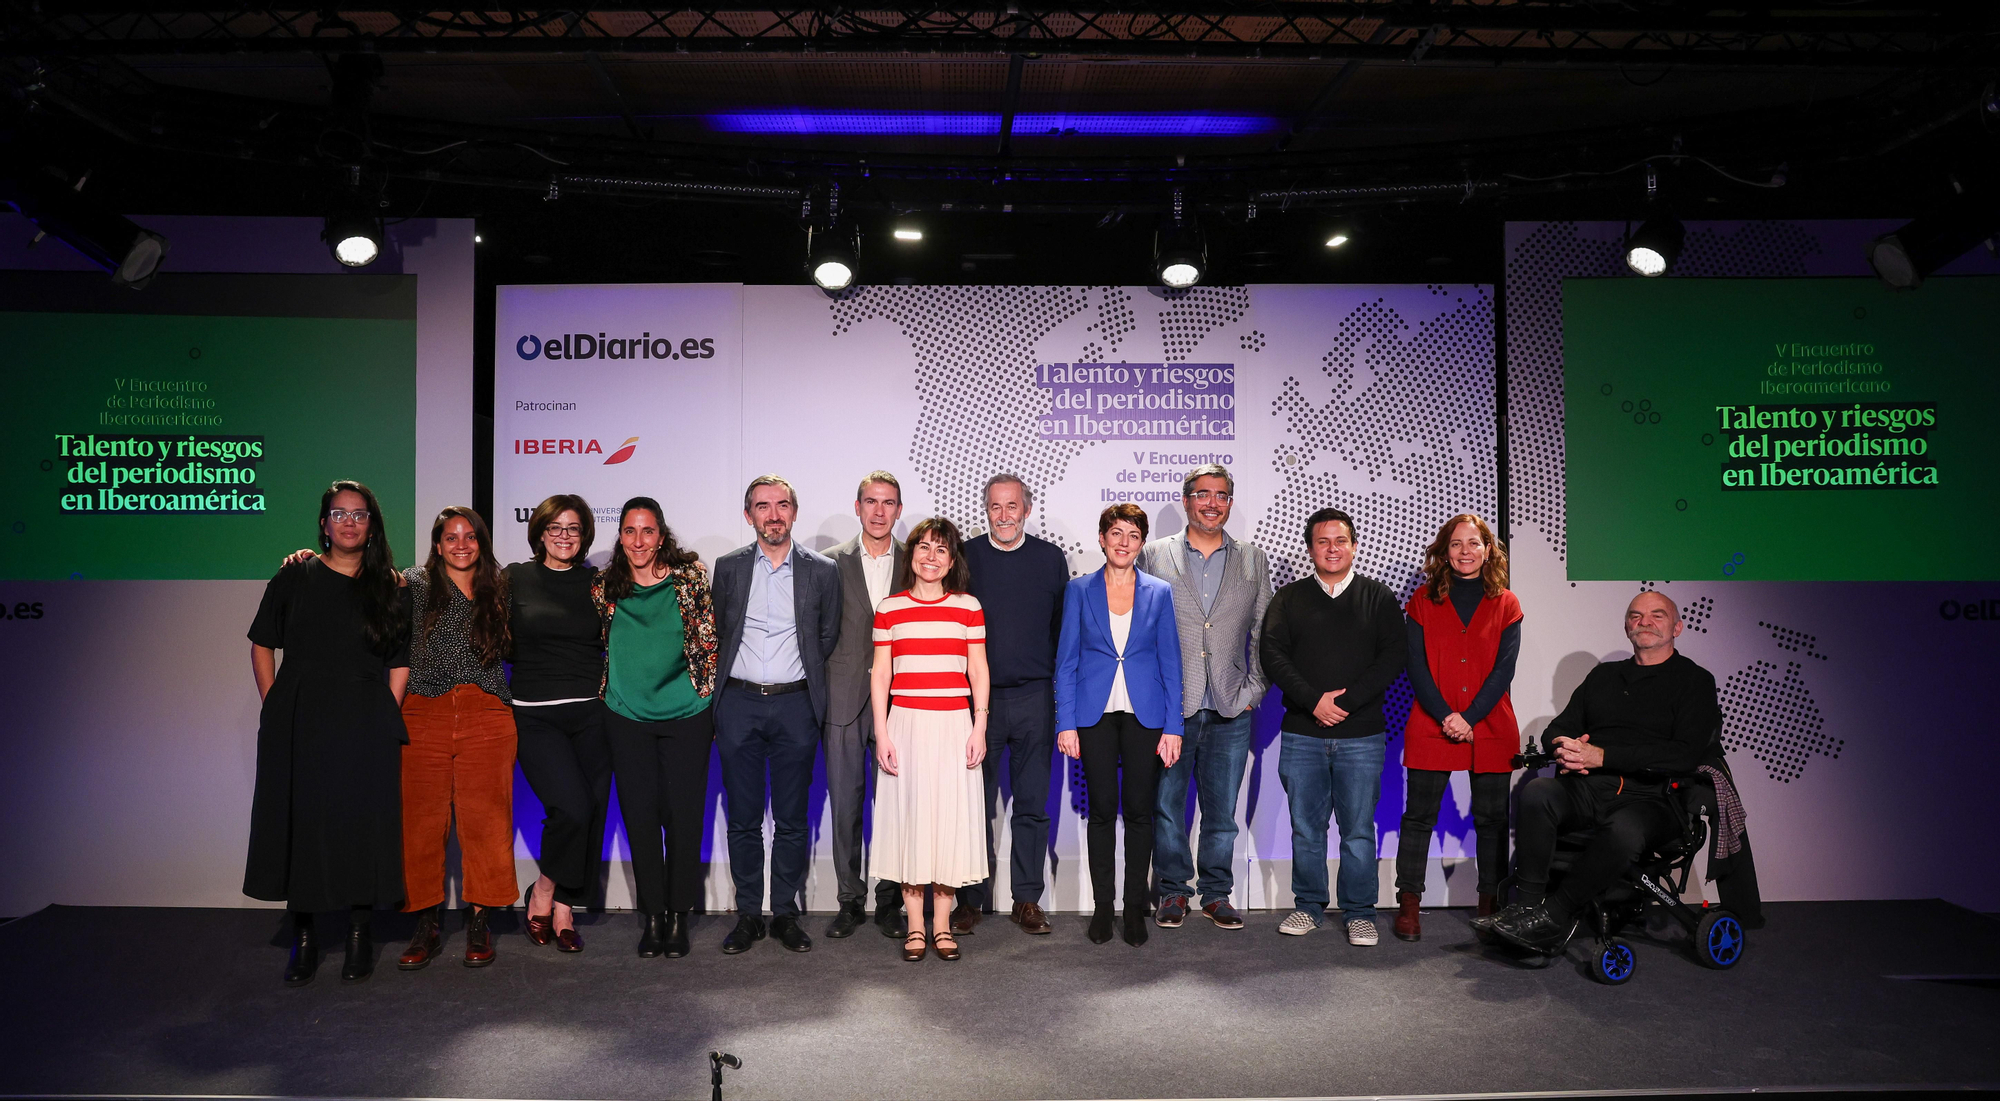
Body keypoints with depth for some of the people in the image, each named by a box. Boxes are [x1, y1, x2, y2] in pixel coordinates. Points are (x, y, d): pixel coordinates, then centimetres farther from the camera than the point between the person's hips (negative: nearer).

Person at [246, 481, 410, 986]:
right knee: (298, 822, 2)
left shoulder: (391, 589, 7)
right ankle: (303, 937, 13)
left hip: (365, 726, 0)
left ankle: (359, 935, 13)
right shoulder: (294, 577, 8)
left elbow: (400, 663, 7)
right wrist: (274, 708, 1)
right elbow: (262, 645, 9)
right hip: (297, 724, 1)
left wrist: (384, 718, -2)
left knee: (361, 823, 1)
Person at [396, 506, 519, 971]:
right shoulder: (416, 583, 10)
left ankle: (479, 925, 9)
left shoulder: (499, 588, 15)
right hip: (424, 717, -1)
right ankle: (426, 927, 11)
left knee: (485, 820, -2)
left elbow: (514, 648, 22)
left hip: (487, 718, 1)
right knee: (421, 820, 0)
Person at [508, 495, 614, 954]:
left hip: (591, 714, 3)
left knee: (591, 813, 1)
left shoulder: (597, 582, 10)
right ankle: (543, 893, 7)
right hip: (536, 717, -2)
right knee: (571, 807, -18)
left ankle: (564, 908, 18)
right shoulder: (516, 578, 5)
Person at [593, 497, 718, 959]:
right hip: (627, 718, 2)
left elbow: (709, 640, 3)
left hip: (686, 716, -2)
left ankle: (679, 916, 14)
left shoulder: (689, 575, -1)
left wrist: (710, 696, 1)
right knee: (640, 818, 5)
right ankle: (652, 916, 18)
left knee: (683, 817, 1)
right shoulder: (605, 588, 5)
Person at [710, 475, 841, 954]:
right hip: (739, 703, 1)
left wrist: (802, 678, 9)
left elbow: (828, 637, 10)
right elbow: (718, 632, 14)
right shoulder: (729, 567, 6)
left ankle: (786, 912, 16)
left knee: (791, 819, 5)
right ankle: (748, 913, 16)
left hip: (795, 704, -1)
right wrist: (737, 675, 11)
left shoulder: (822, 570, 3)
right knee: (743, 818, 5)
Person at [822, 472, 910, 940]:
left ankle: (891, 899, 17)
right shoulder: (831, 562, 5)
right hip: (844, 701, 0)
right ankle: (850, 900, 16)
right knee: (844, 804, 4)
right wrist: (819, 692, 1)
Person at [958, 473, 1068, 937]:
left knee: (1032, 804, 6)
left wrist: (1063, 686, 5)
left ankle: (1027, 900, 15)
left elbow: (1064, 626, 10)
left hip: (1035, 697, 1)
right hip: (977, 695, -1)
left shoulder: (1051, 558, 6)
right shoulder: (965, 557, 4)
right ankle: (971, 899, 15)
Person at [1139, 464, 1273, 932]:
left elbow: (1264, 634, 10)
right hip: (1169, 708, -1)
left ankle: (1217, 893, 21)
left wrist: (1253, 691, 1)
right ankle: (1173, 891, 19)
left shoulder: (1253, 560, 10)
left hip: (1230, 712, 1)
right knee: (1166, 806, 5)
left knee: (1222, 810, 8)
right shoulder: (1154, 555, 4)